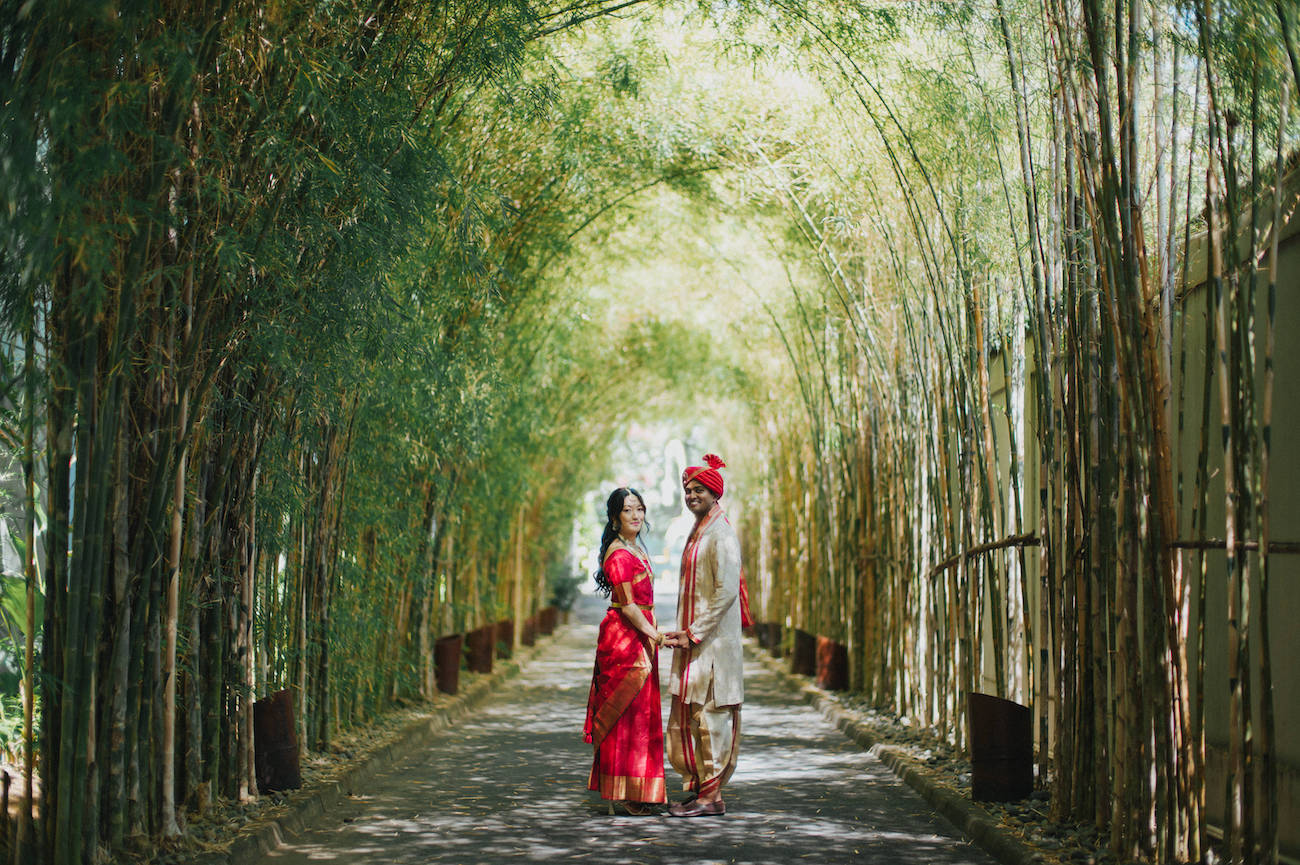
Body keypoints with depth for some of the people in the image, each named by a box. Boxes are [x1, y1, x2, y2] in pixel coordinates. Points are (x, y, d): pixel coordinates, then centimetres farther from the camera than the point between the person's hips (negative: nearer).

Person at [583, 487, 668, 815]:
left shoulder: (637, 549, 15)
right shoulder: (618, 554, -14)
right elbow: (627, 605, -18)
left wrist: (655, 633, 15)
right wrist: (654, 634, -14)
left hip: (639, 637, 10)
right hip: (624, 638, -10)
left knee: (641, 712, 11)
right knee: (627, 713, -6)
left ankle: (636, 792, 18)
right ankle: (623, 793, -2)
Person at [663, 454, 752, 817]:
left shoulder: (721, 534, -11)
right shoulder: (697, 533, 17)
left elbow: (726, 591, -18)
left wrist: (695, 634, -17)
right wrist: (682, 633, 10)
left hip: (713, 639, -9)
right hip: (692, 640, 9)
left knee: (709, 716, -5)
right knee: (685, 718, 11)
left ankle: (712, 795, 0)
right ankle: (698, 787, 18)